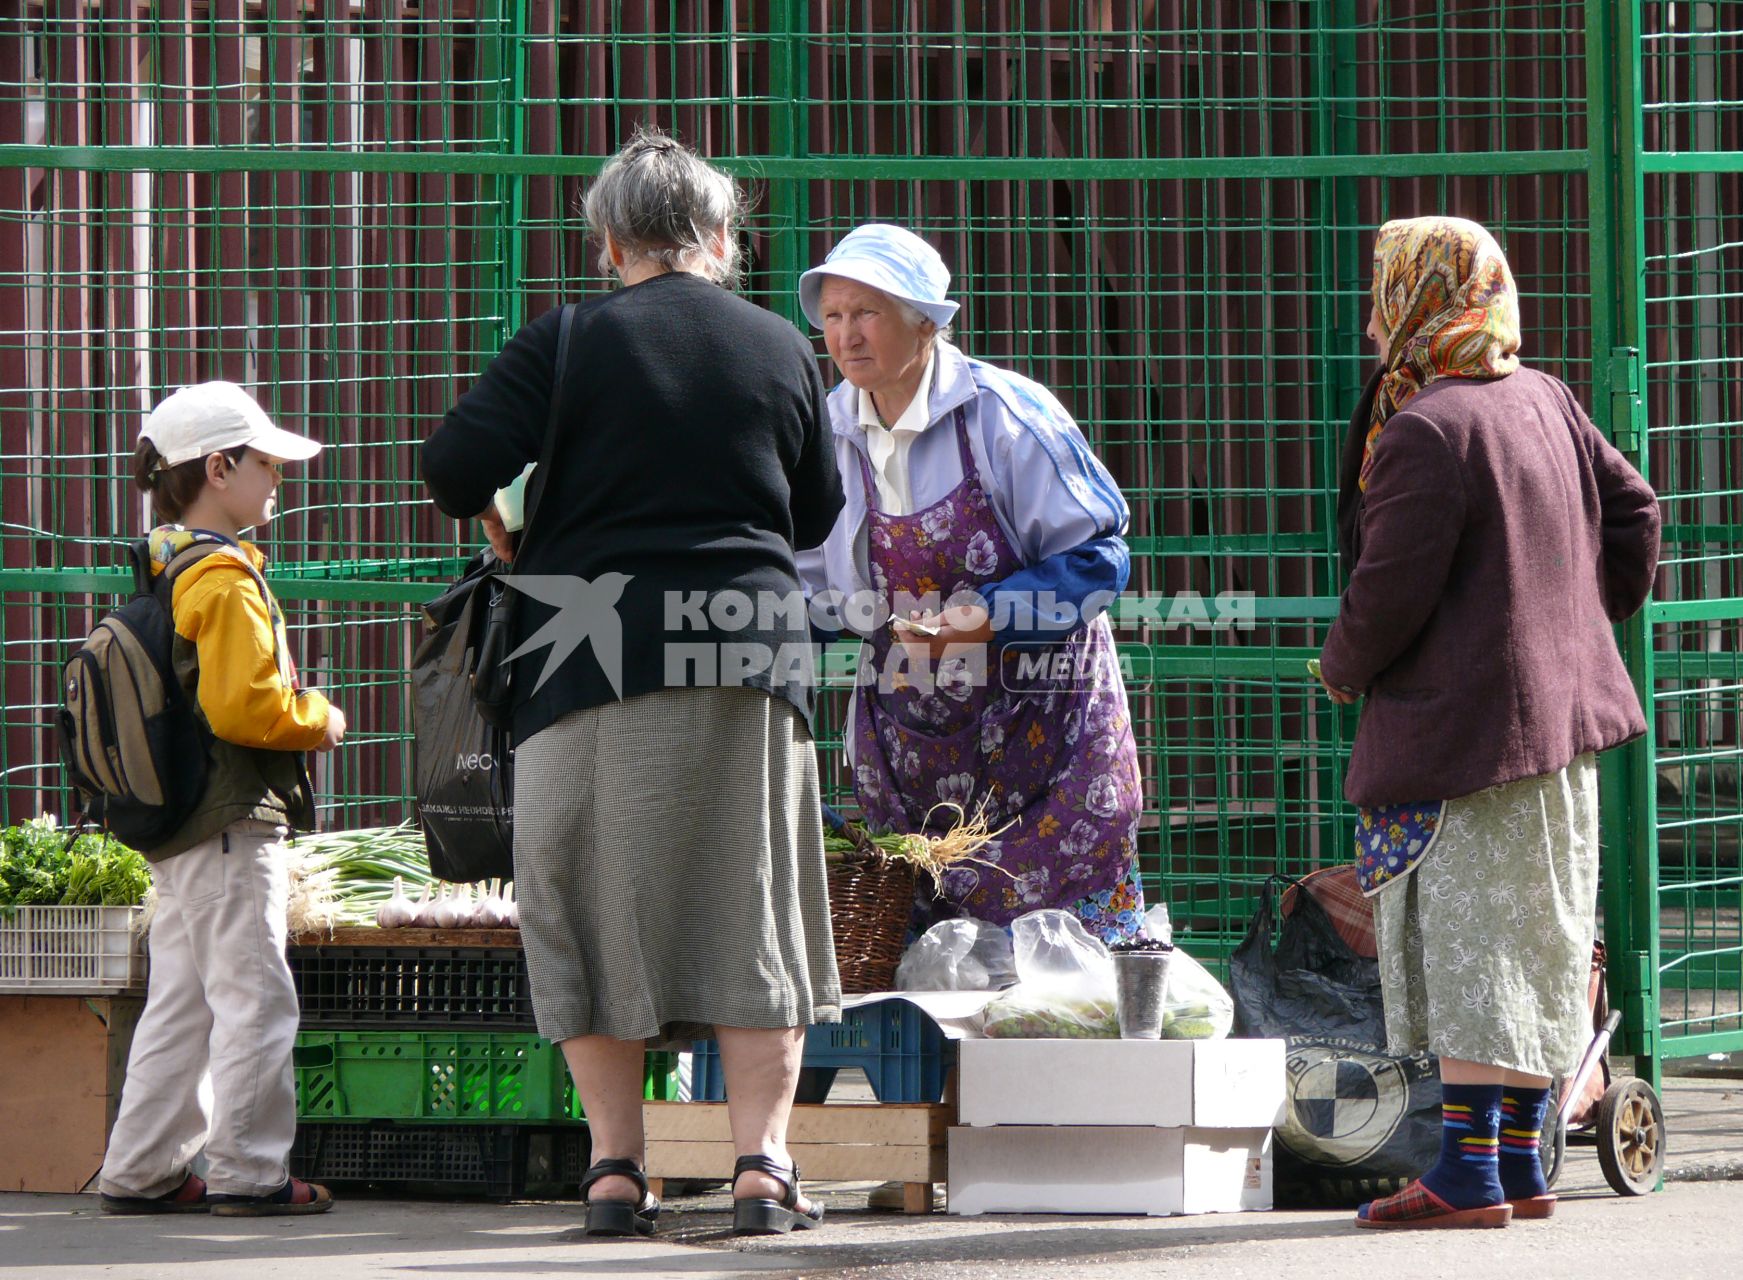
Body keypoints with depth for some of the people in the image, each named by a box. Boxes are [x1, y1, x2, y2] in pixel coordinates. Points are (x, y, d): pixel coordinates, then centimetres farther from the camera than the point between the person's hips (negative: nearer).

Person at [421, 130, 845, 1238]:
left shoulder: (568, 343, -2)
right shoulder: (781, 350, 8)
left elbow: (457, 465, -10)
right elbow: (818, 515, 17)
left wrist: (499, 525, 10)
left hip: (594, 652, -2)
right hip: (749, 650, 2)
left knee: (596, 908, 5)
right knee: (751, 909, 6)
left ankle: (617, 1168, 3)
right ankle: (764, 1161, 0)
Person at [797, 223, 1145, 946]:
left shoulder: (1005, 414, -12)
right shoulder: (832, 430, 4)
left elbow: (1097, 557, -12)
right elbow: (816, 588, 15)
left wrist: (990, 615, -23)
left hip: (1042, 718, -4)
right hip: (908, 721, 4)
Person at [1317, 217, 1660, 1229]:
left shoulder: (1426, 432, -18)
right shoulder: (1544, 399, 9)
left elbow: (1391, 591, -18)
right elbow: (1633, 509, 17)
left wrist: (1344, 669, 1)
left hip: (1466, 720, -9)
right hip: (1562, 712, 9)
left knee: (1470, 945, -8)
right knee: (1538, 938, 12)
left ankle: (1469, 1173, -11)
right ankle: (1521, 1161, 18)